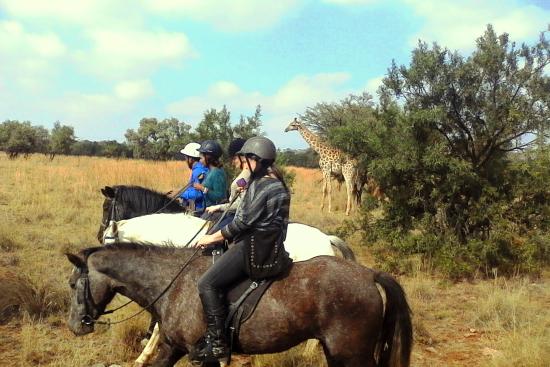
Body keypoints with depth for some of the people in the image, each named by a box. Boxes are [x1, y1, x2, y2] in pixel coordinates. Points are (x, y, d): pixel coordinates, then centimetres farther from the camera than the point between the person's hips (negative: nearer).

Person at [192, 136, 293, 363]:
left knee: (207, 284, -15)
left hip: (257, 250, -11)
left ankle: (216, 343, -14)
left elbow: (243, 222, -16)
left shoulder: (262, 185, -16)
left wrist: (212, 239, -7)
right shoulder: (273, 183, 15)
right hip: (265, 245, 11)